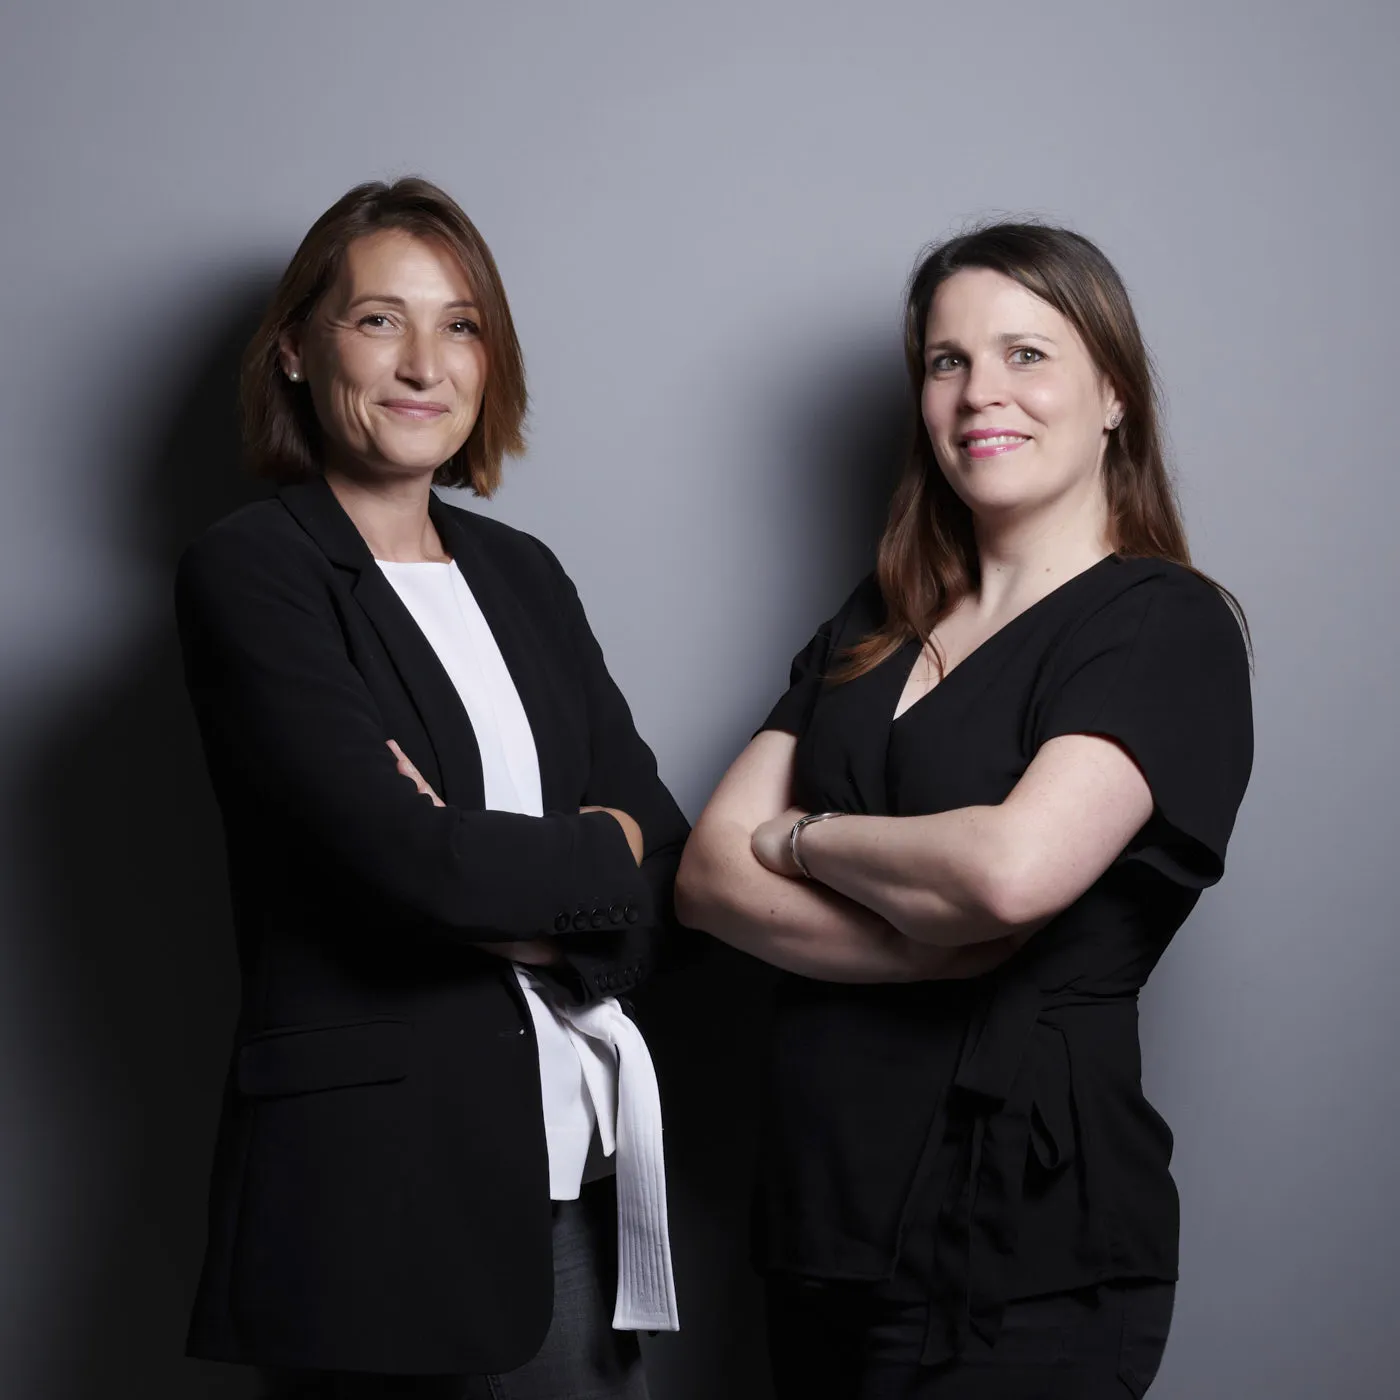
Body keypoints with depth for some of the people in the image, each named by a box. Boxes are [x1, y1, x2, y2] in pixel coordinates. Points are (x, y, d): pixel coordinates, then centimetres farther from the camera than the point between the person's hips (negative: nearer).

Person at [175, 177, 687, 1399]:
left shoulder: (523, 575, 13)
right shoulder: (247, 576, -6)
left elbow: (667, 862, 7)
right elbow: (406, 858, -18)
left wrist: (505, 894, -12)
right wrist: (596, 852, -3)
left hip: (582, 1171, 6)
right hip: (381, 1194, -6)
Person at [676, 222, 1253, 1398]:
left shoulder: (1166, 625, -8)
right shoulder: (872, 631, 11)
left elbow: (1013, 867, -25)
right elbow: (708, 874, 1)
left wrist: (803, 835, -7)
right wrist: (937, 943, -15)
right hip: (824, 1214, 6)